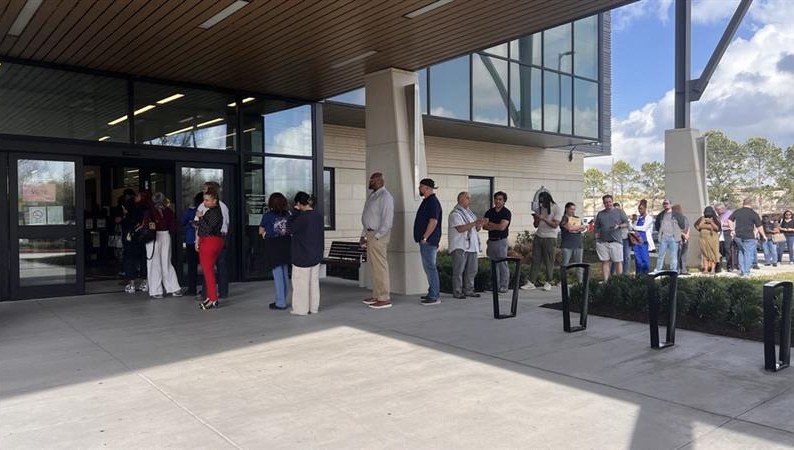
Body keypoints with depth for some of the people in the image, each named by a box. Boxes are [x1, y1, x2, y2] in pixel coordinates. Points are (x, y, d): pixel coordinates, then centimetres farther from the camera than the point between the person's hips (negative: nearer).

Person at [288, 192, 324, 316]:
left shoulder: (302, 216, -19)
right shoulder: (319, 216, 4)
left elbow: (290, 228, -9)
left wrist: (296, 212, -7)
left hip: (302, 256, -7)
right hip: (316, 255, 7)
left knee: (301, 282, 3)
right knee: (314, 281, 13)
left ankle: (301, 309, 8)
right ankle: (314, 307, 19)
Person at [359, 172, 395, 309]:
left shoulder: (385, 196, -14)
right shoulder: (373, 195, 16)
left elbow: (387, 220, -20)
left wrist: (376, 237, -20)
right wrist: (363, 235, 18)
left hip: (379, 234, -10)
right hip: (371, 233, 10)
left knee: (379, 266, -7)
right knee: (373, 266, 14)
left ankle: (384, 299, -3)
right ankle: (376, 295, 22)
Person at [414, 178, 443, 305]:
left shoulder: (433, 202, -14)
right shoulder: (427, 201, 18)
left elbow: (433, 221, -23)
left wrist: (425, 237, -21)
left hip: (428, 241, -11)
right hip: (425, 241, 11)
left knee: (430, 267, -9)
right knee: (428, 267, 14)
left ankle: (434, 297, -7)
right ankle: (432, 293, 21)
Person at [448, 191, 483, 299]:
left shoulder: (469, 212, 19)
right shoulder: (455, 213, -8)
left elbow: (475, 228, 21)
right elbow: (460, 228, -20)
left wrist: (479, 225, -3)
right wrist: (474, 223, -22)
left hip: (472, 246, 8)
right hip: (460, 246, -8)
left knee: (472, 270, 10)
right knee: (459, 270, -5)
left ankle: (468, 290, 19)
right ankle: (457, 292, 0)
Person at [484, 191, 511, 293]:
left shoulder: (506, 213, -5)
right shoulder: (489, 212, 11)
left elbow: (502, 226, -15)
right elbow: (484, 226, 1)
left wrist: (490, 224, -2)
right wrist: (496, 226, -14)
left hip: (501, 241, -5)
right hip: (491, 241, 5)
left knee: (502, 264, -4)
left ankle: (503, 287, 1)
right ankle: (495, 285, 15)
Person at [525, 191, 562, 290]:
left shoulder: (557, 209, -5)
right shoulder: (539, 209, 11)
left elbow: (555, 225, -11)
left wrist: (543, 218, -19)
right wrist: (536, 219, -9)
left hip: (550, 238, -5)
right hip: (538, 237, 5)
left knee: (549, 261, 0)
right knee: (535, 260, 1)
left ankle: (548, 283, 11)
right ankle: (531, 282, 1)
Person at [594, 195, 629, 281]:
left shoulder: (620, 212, 7)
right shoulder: (600, 214, 13)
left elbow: (627, 224, 6)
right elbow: (597, 228, 14)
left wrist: (618, 226, -13)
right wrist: (596, 240, 6)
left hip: (616, 241, -2)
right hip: (602, 242, 2)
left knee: (618, 262, -1)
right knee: (605, 262, 3)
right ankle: (606, 281, 7)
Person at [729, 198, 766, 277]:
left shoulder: (737, 212, 6)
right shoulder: (754, 214, -4)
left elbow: (730, 220, 8)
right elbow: (759, 226, -2)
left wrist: (732, 230, 9)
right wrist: (763, 235, 9)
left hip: (738, 236, 4)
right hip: (749, 237, -4)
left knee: (741, 252, 19)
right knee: (748, 253, 2)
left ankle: (741, 270, 16)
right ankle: (746, 272, -2)